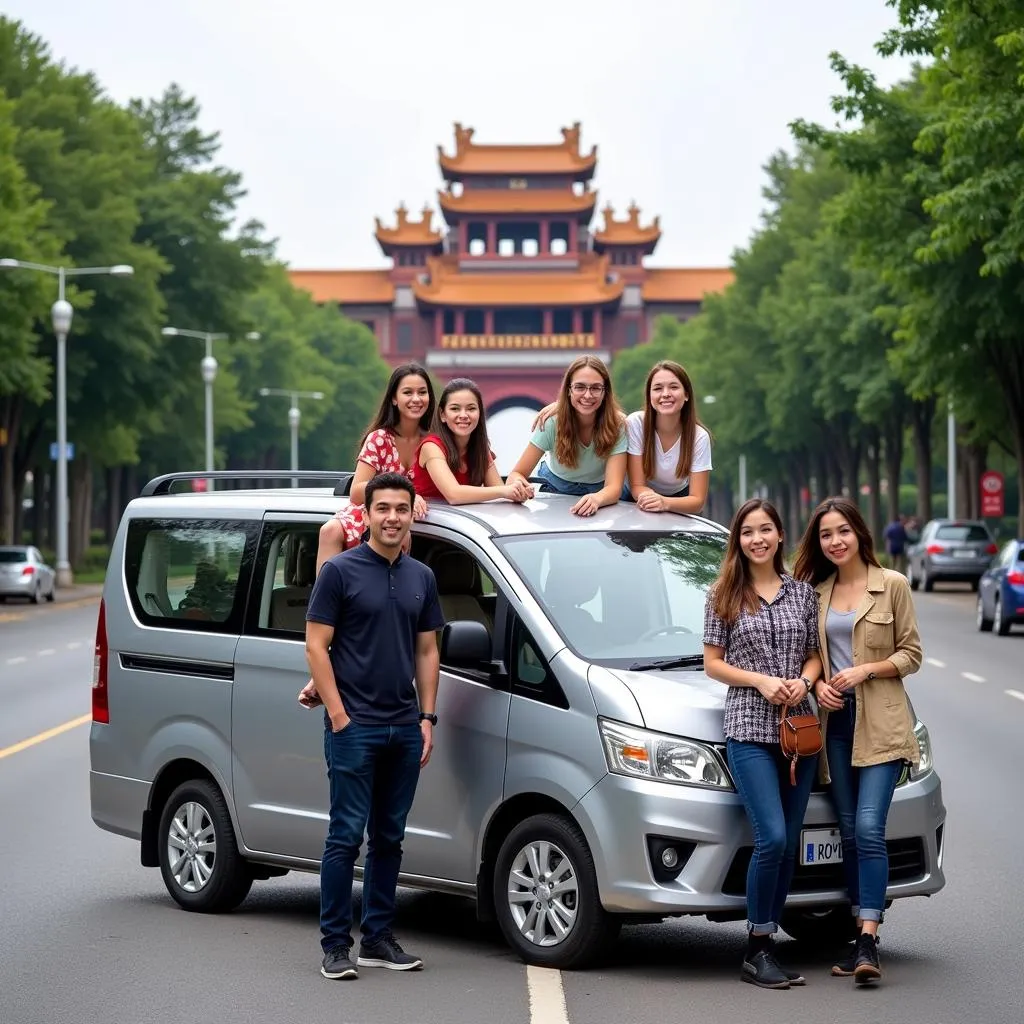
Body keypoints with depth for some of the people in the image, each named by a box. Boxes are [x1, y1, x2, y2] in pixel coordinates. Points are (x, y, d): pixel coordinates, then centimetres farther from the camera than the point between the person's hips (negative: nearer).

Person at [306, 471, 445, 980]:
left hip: (404, 729, 6)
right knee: (346, 834, -5)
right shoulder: (340, 570, -6)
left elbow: (426, 651, 15)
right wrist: (338, 714, -13)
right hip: (354, 727, -6)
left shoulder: (421, 577, 11)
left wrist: (427, 717, 6)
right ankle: (335, 945, 0)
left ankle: (377, 938, 18)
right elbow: (316, 646, -7)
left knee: (388, 837, 10)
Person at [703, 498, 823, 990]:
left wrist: (803, 681, -7)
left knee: (788, 844, 4)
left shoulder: (802, 592, 11)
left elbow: (815, 654, 15)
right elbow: (712, 663, 3)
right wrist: (761, 681, -11)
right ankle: (757, 952, -5)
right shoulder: (724, 596, 3)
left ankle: (766, 944, 12)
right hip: (749, 731, -4)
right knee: (772, 839, -15)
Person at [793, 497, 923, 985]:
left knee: (869, 827, -15)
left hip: (880, 722, -5)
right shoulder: (817, 591, 11)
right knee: (850, 832, 7)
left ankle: (869, 941, -18)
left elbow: (911, 654, 1)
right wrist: (819, 684, -2)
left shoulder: (892, 585, 0)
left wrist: (865, 670, -12)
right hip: (835, 719, 5)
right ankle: (860, 936, 12)